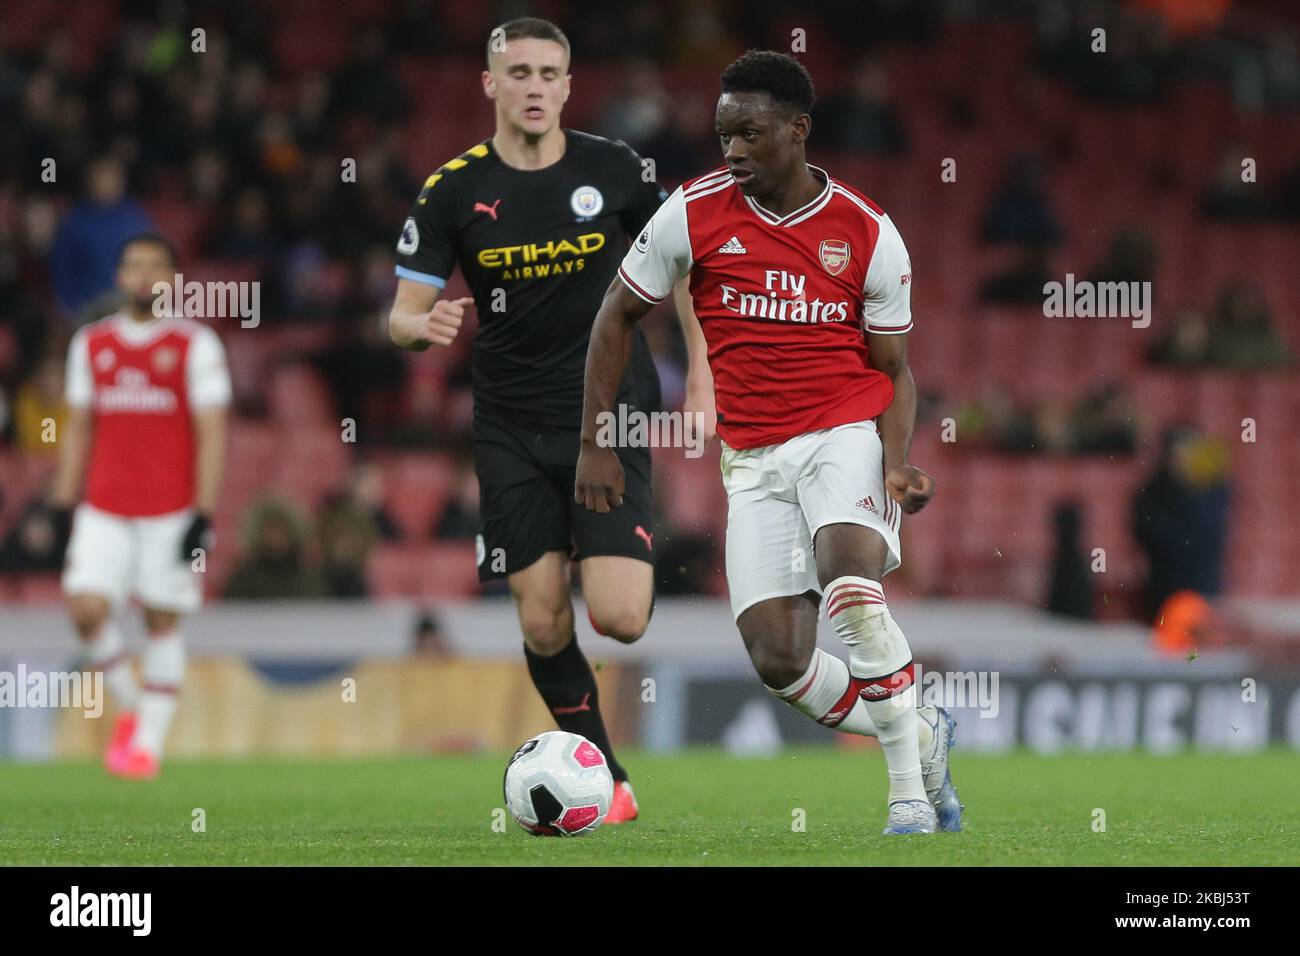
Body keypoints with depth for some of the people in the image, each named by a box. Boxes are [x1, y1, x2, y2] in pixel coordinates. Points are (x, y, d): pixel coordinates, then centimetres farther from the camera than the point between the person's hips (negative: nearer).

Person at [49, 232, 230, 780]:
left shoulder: (195, 345, -2)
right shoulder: (91, 344, 10)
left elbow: (211, 434, -5)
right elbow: (78, 427, 15)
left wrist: (203, 516, -11)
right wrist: (63, 503, 9)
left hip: (172, 510, -3)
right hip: (104, 510, 3)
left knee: (162, 622, -1)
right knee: (86, 608, -11)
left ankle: (148, 741, 7)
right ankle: (129, 707, 11)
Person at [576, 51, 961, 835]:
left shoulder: (868, 233, -4)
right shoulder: (695, 212, -2)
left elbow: (895, 369, 3)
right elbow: (619, 317, 9)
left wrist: (897, 466, -15)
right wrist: (596, 444, 4)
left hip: (847, 432, -3)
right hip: (754, 460, 3)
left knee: (848, 569, -33)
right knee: (778, 659, -10)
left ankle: (911, 792, -24)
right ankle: (920, 735, 17)